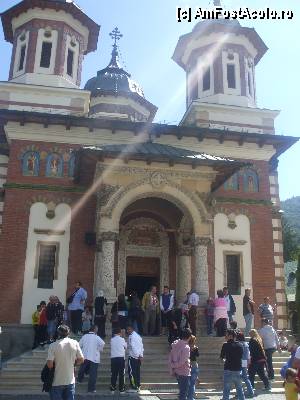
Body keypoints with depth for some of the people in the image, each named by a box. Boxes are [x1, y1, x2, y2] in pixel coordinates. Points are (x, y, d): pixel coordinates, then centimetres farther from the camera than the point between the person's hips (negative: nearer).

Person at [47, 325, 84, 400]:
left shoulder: (53, 345, -14)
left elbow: (49, 364, -17)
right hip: (70, 381, 3)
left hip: (57, 382, -3)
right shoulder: (75, 343, -4)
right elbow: (81, 360, 1)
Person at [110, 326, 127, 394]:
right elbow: (126, 347, 10)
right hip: (121, 358, -3)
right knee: (122, 374, 4)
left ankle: (112, 389, 11)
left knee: (114, 374, 10)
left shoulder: (112, 340, 4)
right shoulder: (122, 339, -2)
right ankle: (121, 389, 5)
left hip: (113, 358, 3)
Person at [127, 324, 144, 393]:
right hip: (139, 357, 9)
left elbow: (132, 346, -17)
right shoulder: (138, 336, 18)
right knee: (137, 372, 12)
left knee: (131, 372, -5)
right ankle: (138, 387, 15)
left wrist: (137, 355, -18)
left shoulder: (131, 336, -9)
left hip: (133, 356, -9)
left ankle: (134, 387, -7)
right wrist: (141, 355, 12)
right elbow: (141, 346, 16)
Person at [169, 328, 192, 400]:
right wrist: (173, 365, -4)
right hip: (184, 372, -7)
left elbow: (170, 359, 4)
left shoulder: (175, 344, 1)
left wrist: (172, 371, 9)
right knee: (184, 392, 4)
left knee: (182, 391, 23)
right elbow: (182, 362, -22)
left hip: (177, 372, 7)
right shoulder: (186, 347, -21)